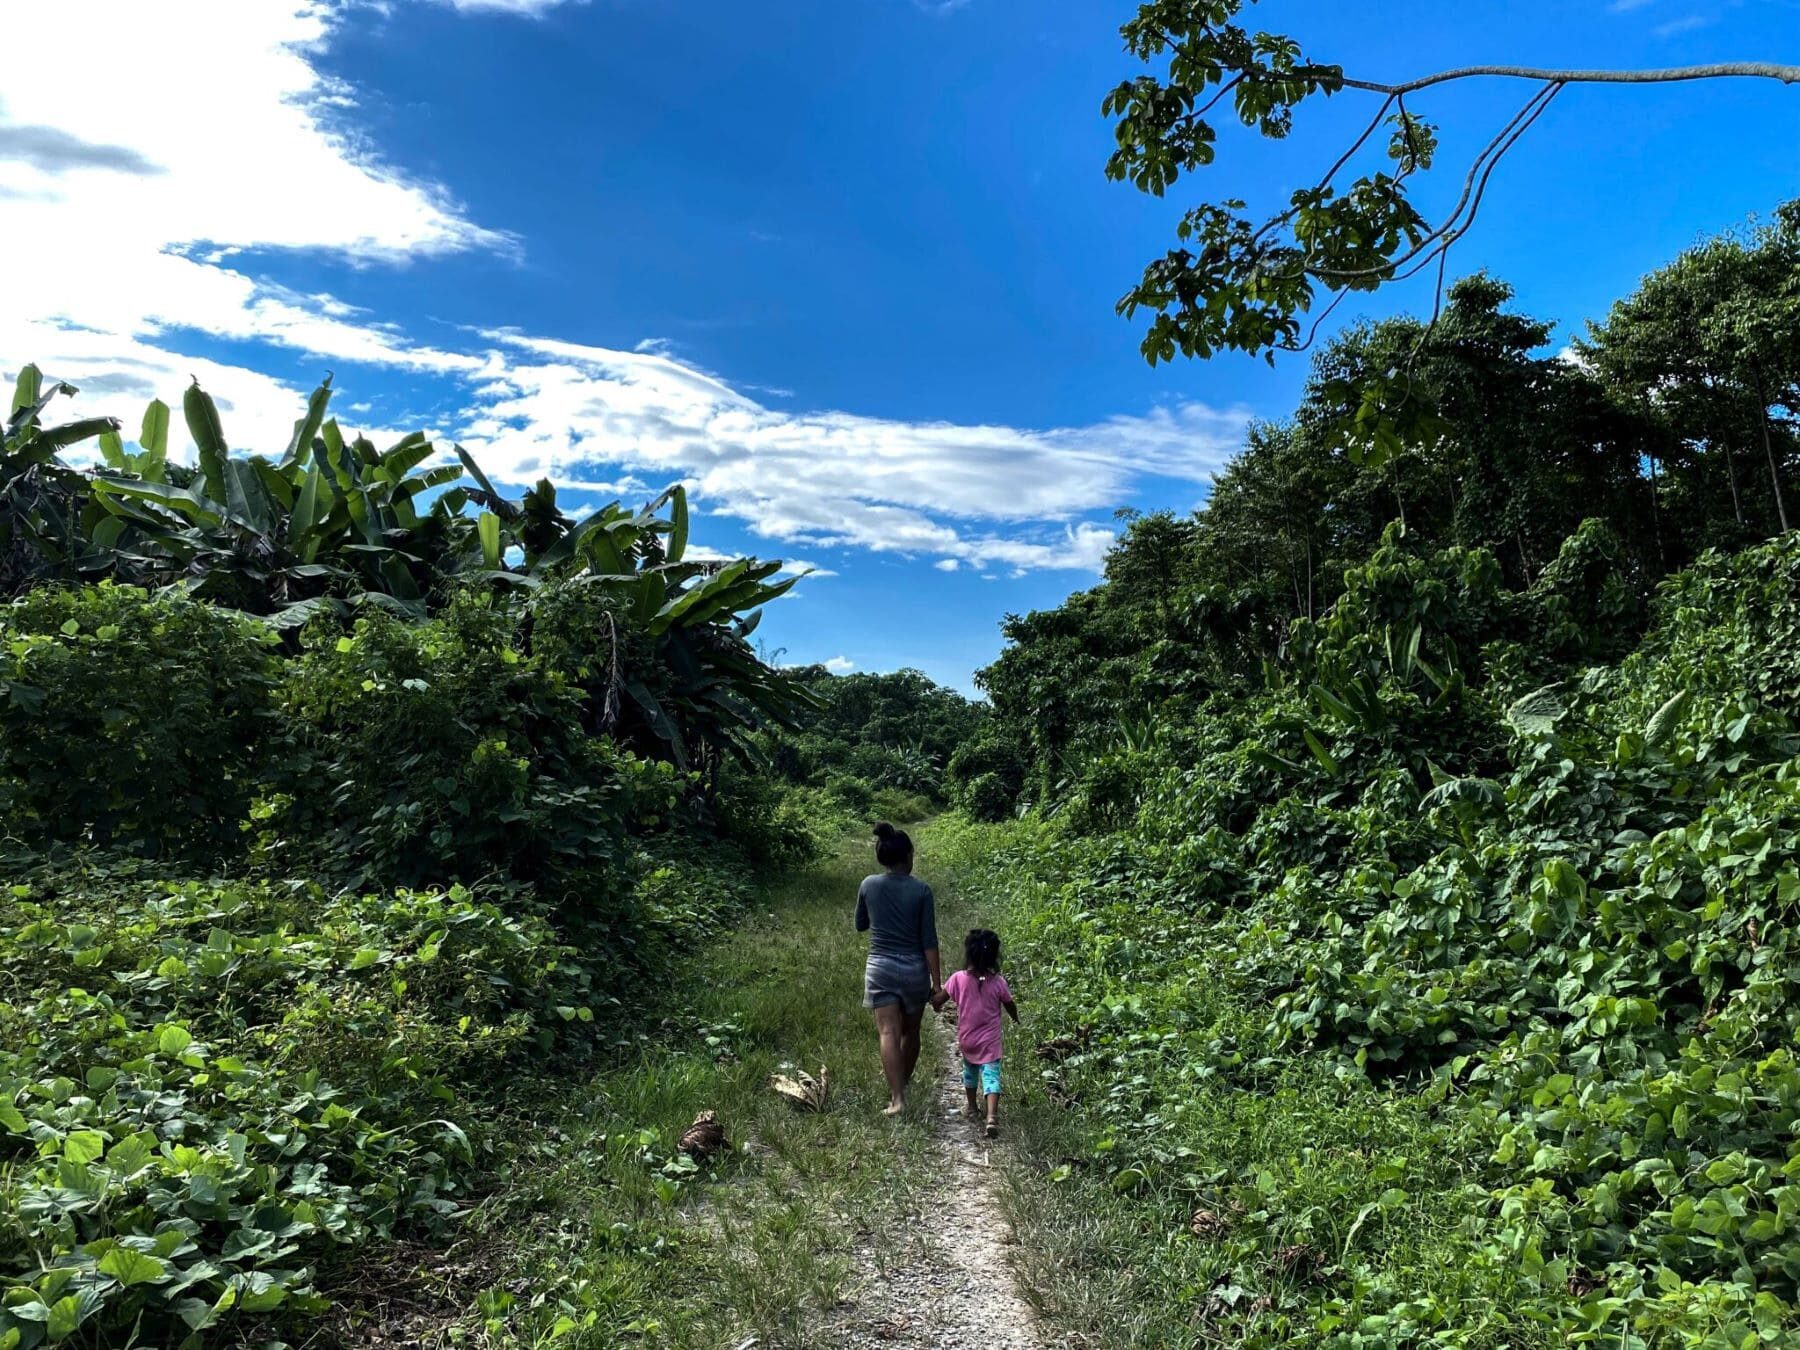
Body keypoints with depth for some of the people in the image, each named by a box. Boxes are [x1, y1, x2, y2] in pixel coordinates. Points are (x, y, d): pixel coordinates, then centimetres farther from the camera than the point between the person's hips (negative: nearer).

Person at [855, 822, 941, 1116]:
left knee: (889, 1033, -3)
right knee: (910, 1032, 18)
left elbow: (860, 926, 12)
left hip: (880, 967, 0)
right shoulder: (921, 890, -8)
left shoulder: (868, 885, -2)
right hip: (914, 969, 0)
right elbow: (929, 940, -8)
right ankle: (902, 1084, 34)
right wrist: (937, 982, -3)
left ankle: (897, 1098, -13)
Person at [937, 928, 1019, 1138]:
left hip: (966, 1039, 2)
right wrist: (1015, 1018, 23)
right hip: (989, 1041, -2)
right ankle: (992, 1116, -20)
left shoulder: (959, 978, -14)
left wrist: (936, 1006, 21)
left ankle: (971, 1108, 39)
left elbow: (939, 1001, -4)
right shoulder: (998, 982, -13)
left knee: (970, 1071, 25)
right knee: (991, 1075, -2)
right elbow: (1011, 1007, 0)